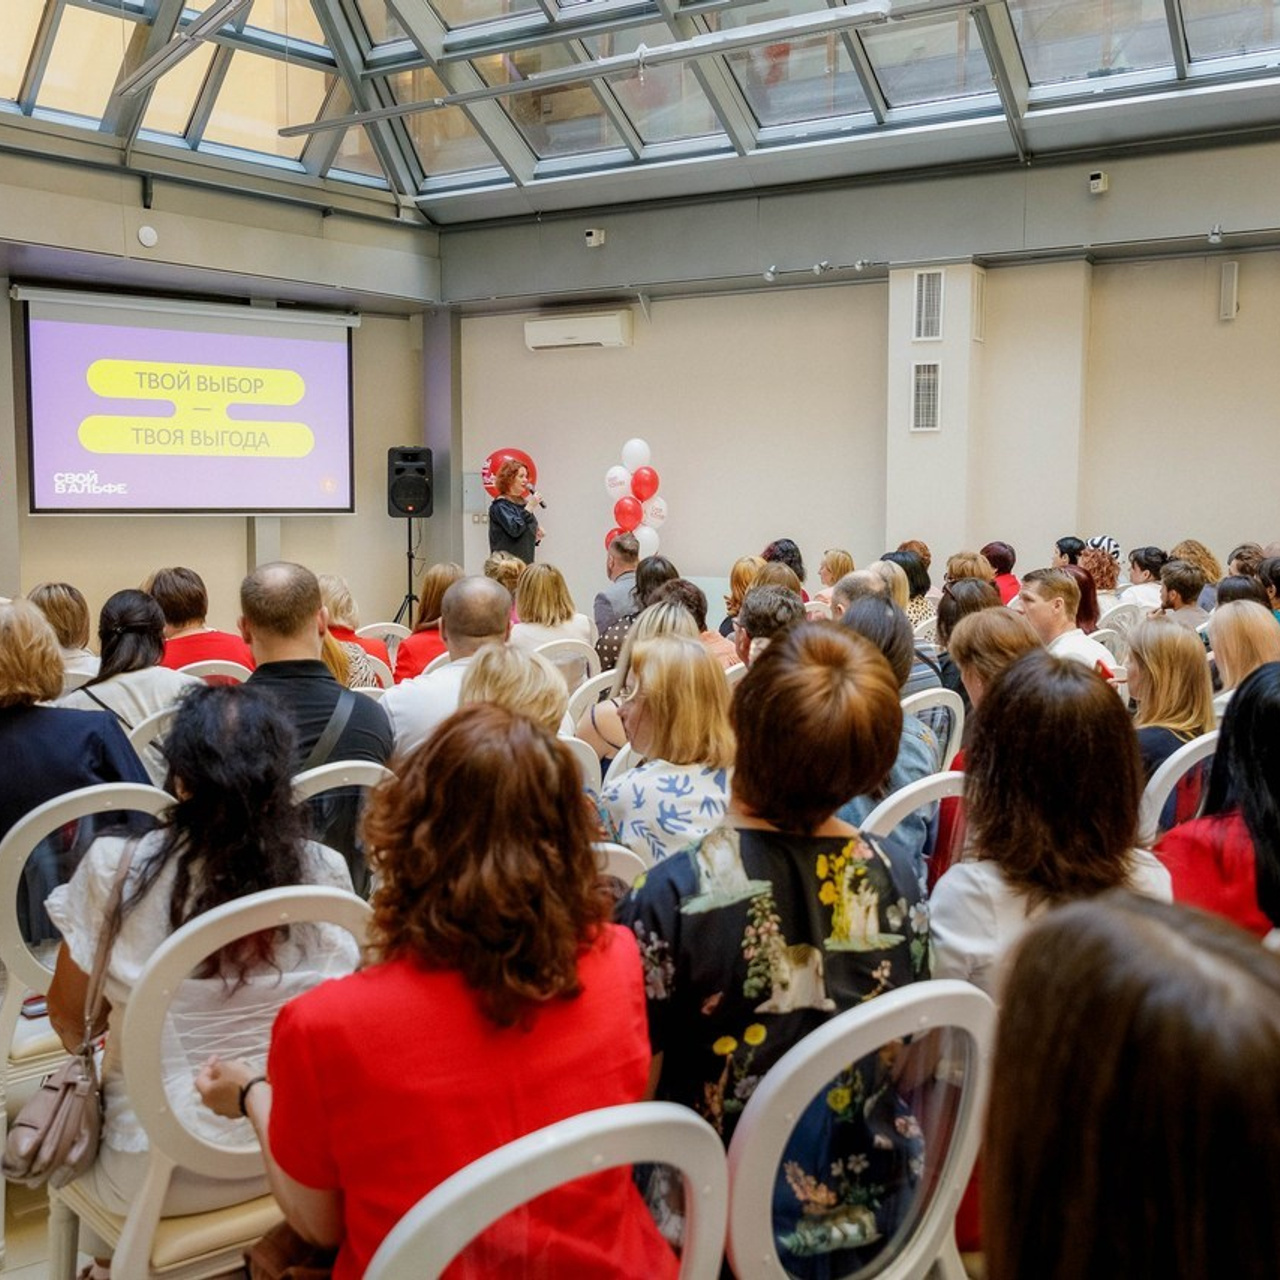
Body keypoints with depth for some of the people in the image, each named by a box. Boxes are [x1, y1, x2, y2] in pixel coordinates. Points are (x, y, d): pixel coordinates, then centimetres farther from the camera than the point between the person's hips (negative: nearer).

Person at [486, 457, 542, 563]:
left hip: (526, 561, 8)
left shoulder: (522, 502, 14)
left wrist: (536, 536, 4)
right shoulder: (500, 505, -9)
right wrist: (530, 506, -20)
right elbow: (514, 529, -22)